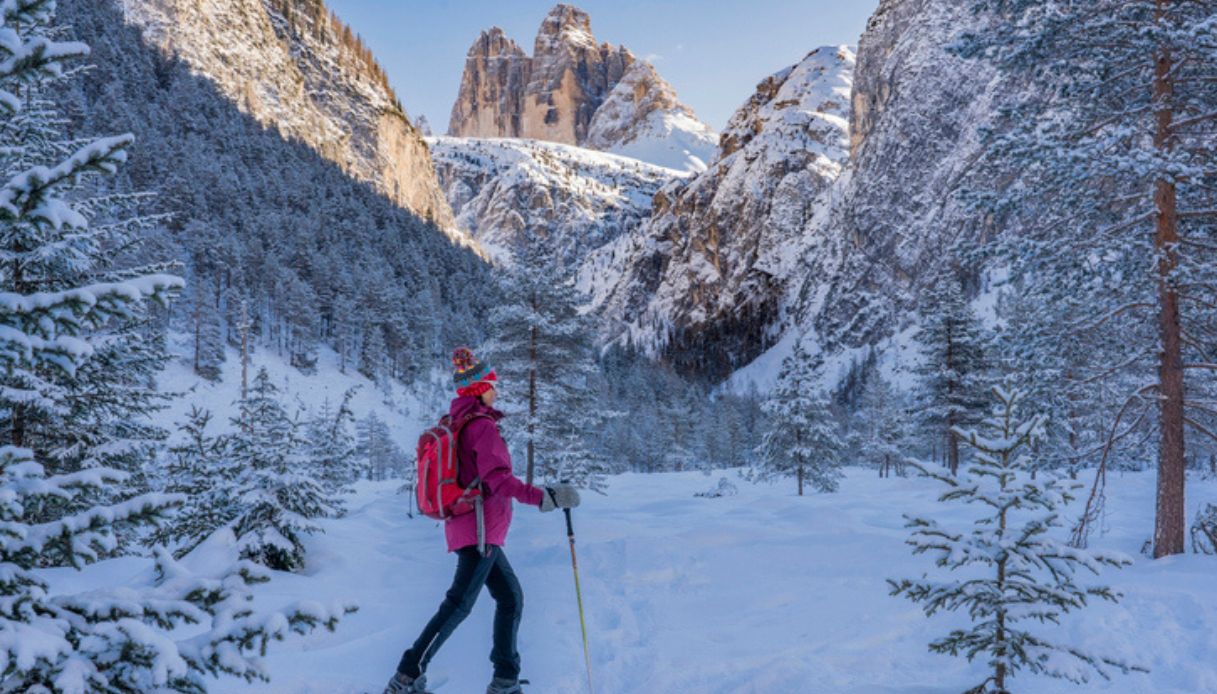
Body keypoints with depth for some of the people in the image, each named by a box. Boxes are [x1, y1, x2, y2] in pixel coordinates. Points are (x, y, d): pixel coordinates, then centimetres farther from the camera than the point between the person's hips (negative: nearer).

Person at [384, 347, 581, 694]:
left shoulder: (454, 424, 13)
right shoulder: (483, 425, -14)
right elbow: (498, 478, -25)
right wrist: (542, 497, -32)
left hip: (464, 526, 10)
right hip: (481, 529, -10)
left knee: (511, 599, 13)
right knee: (459, 604, -7)